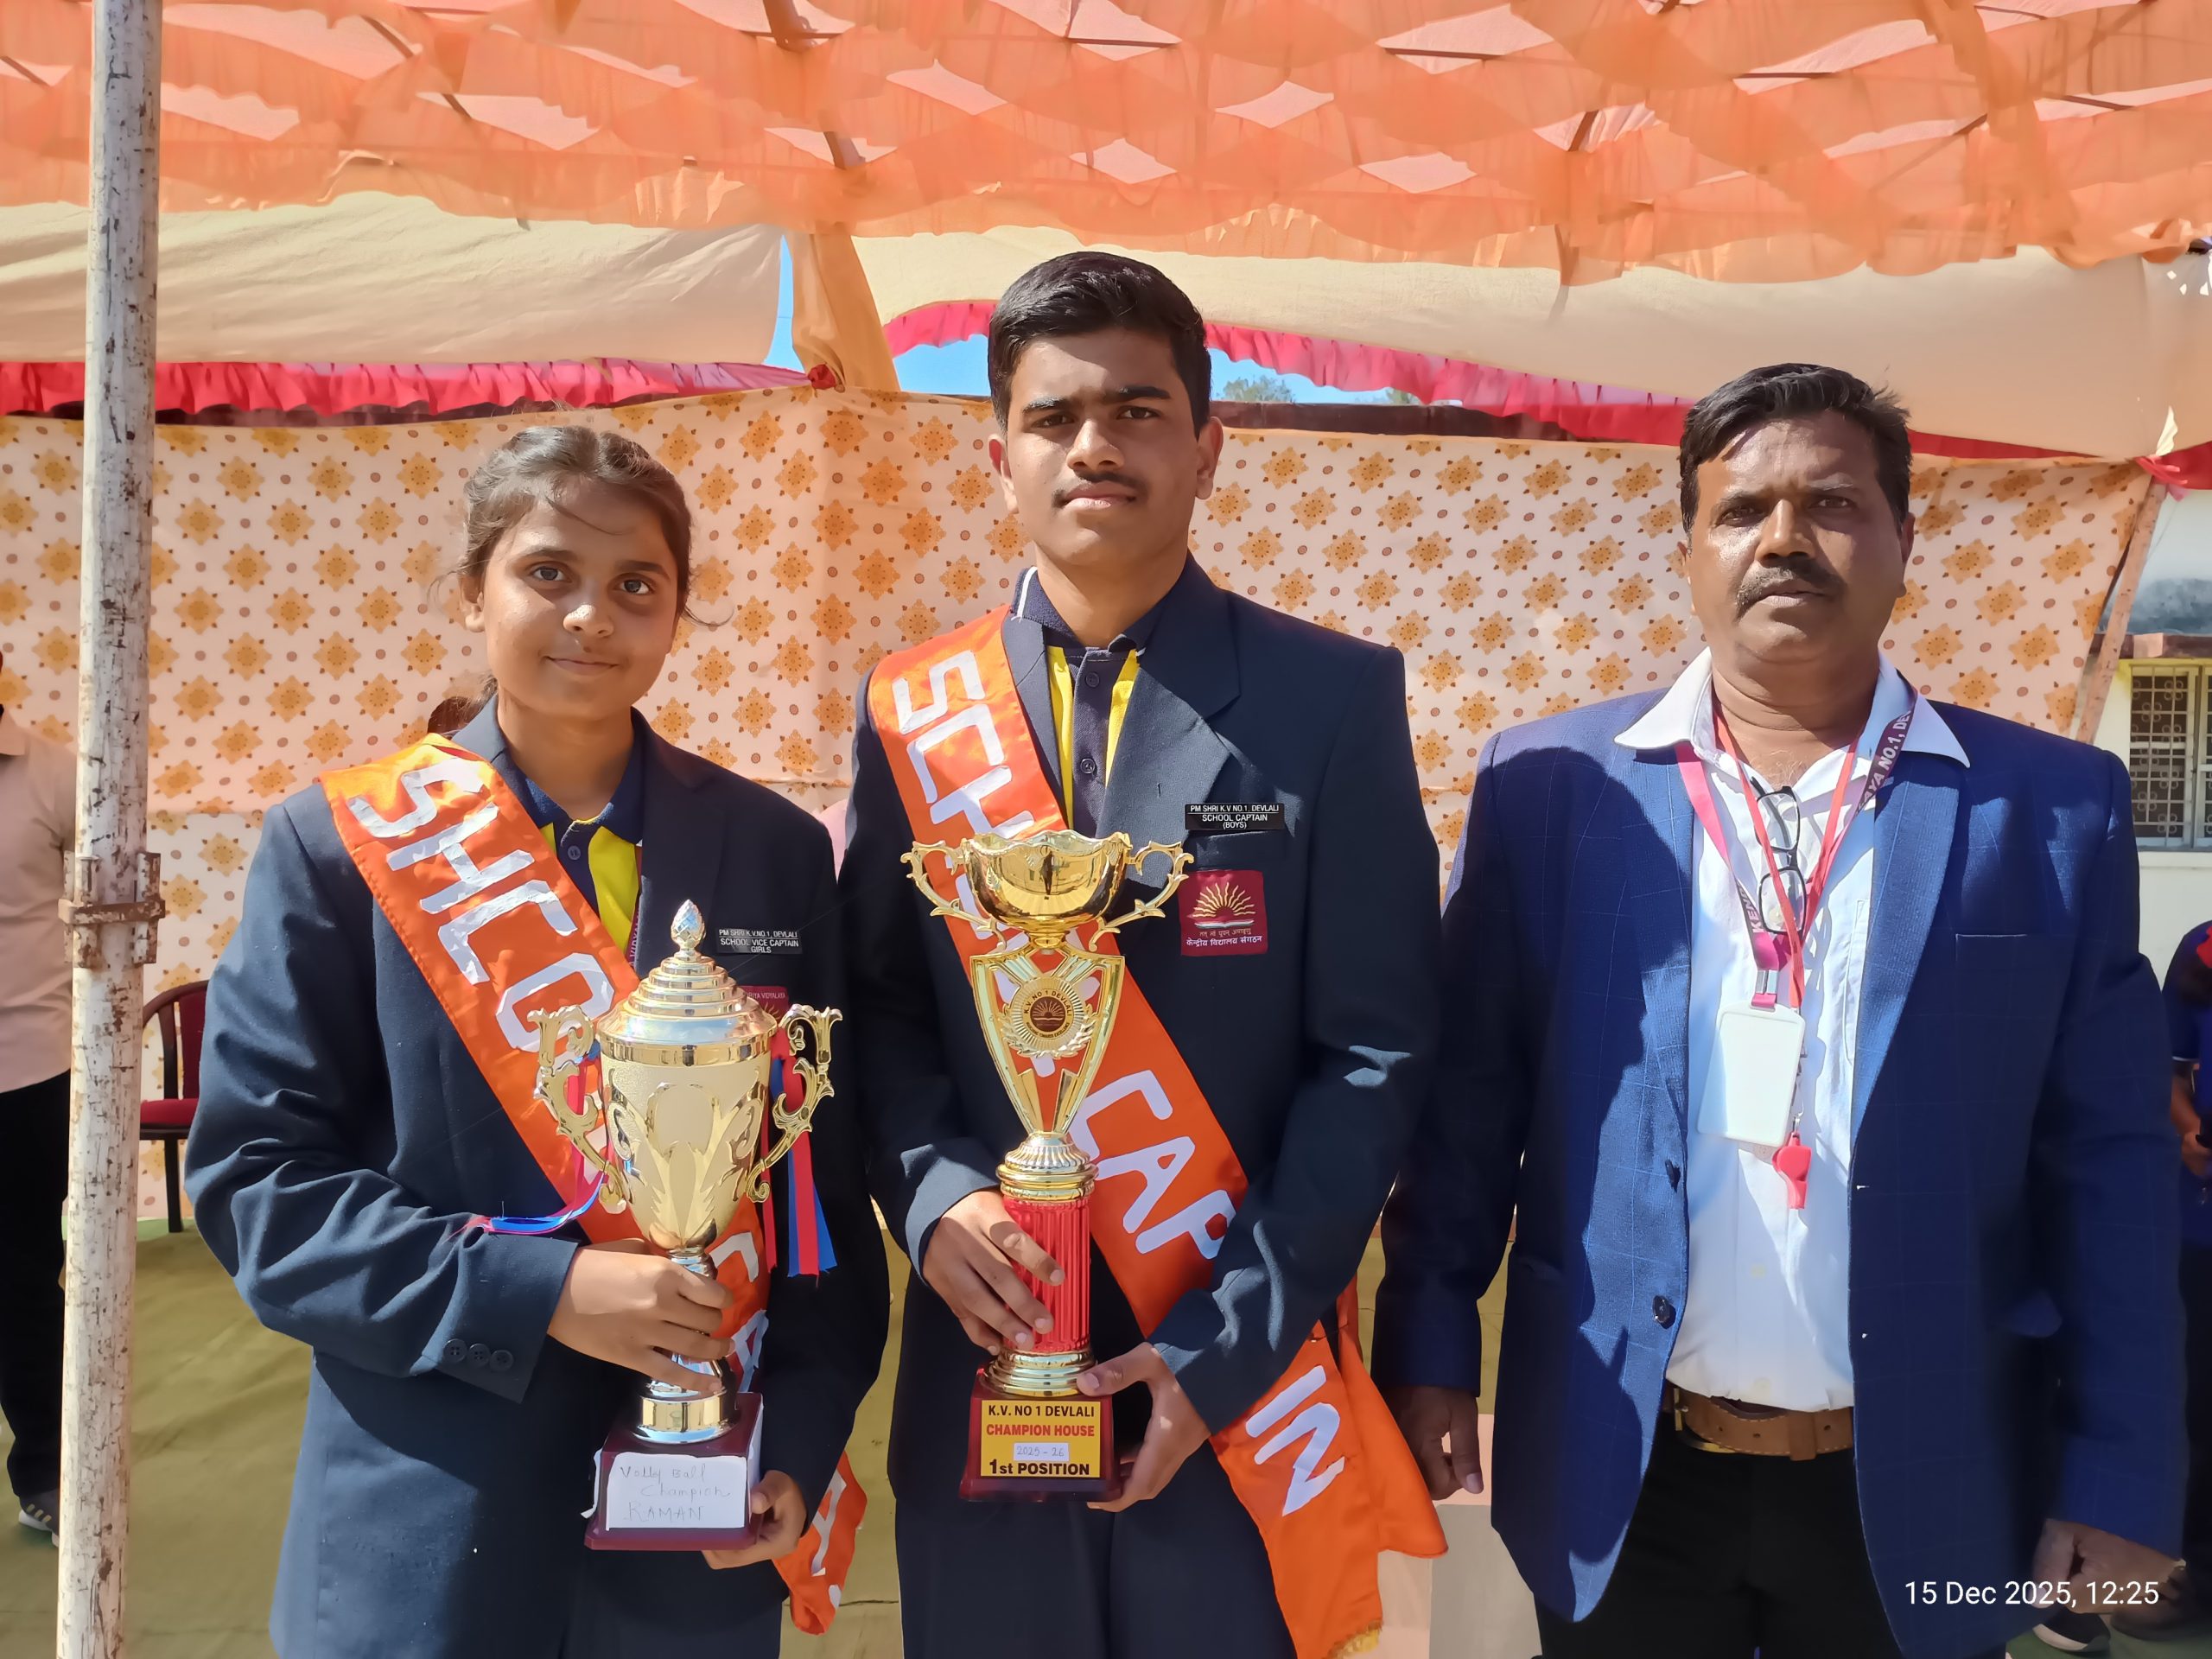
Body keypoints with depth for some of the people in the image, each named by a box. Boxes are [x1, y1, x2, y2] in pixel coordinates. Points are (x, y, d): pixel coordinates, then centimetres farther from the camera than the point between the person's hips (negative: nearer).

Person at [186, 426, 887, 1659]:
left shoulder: (776, 849, -1)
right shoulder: (339, 844, -5)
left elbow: (828, 1170, 1)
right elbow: (256, 1169, -6)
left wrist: (803, 1436, -7)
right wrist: (534, 1289, -17)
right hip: (429, 1511, -1)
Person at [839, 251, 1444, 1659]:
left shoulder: (1335, 699, -5)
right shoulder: (912, 712, 3)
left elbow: (1375, 1050, -7)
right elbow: (879, 1012, 6)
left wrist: (1229, 1345, -13)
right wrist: (934, 1197, -12)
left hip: (1239, 1386, -2)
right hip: (984, 1377, 2)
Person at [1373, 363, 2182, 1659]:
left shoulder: (2053, 809, -2)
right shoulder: (1549, 784, -3)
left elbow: (2108, 1163, -1)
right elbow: (1466, 1098, 0)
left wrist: (2117, 1480, -2)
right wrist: (1428, 1349, -1)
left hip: (1918, 1493, 1)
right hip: (1619, 1479, 0)